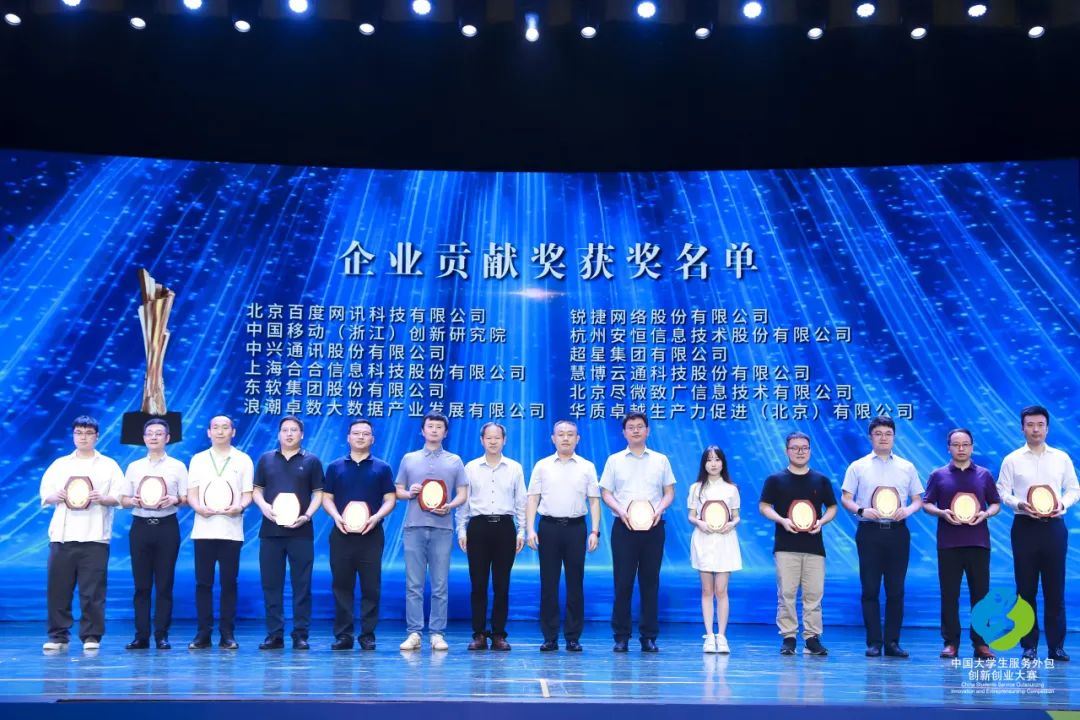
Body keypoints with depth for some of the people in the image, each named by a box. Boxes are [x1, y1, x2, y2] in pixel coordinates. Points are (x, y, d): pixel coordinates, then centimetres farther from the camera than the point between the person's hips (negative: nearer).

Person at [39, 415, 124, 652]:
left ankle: (91, 637, 5)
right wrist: (56, 497, -9)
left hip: (94, 536, -2)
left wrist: (102, 499, -16)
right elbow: (44, 495, 12)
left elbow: (120, 497, 3)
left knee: (92, 591, -3)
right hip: (62, 535, 2)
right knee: (57, 588, 1)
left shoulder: (109, 465, 10)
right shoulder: (59, 464, 17)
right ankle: (58, 636, 11)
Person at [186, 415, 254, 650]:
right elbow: (191, 494, 9)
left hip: (231, 531, -1)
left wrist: (239, 507, -16)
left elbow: (248, 494, 6)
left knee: (229, 583, 0)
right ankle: (203, 633, 8)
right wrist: (198, 507, -13)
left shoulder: (243, 460, 9)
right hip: (203, 530, 1)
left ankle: (227, 634, 6)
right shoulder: (198, 459, 13)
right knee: (203, 582, 1)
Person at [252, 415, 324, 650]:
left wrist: (307, 515, -12)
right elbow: (256, 490, 12)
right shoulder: (266, 459, 12)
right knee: (271, 585, 4)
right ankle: (274, 635, 11)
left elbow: (318, 493, 4)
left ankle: (300, 635, 6)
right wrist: (263, 506, -8)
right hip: (270, 531, 2)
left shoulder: (311, 461, 6)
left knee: (302, 585, 0)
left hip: (300, 531, -2)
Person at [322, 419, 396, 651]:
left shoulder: (382, 468, 7)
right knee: (341, 585, 3)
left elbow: (390, 499, 3)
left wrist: (376, 517, -14)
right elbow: (326, 498, 8)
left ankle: (368, 635, 7)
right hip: (341, 534, 1)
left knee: (371, 587, 0)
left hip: (371, 534, -1)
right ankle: (343, 635, 10)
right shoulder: (335, 467, 10)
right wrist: (336, 517, -11)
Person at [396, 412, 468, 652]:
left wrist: (449, 506, -12)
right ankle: (413, 633, 4)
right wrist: (409, 493, -7)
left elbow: (463, 494, 8)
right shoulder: (409, 459, 13)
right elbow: (397, 491, 14)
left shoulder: (454, 461, 11)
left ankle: (438, 634, 6)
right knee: (413, 584, 0)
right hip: (414, 527, 1)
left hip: (442, 527, 0)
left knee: (440, 585, 1)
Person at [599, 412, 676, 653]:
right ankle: (621, 636, 6)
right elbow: (606, 493, 5)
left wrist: (659, 509, -9)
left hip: (653, 527, 1)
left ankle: (649, 637, 10)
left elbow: (669, 492, 10)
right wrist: (620, 510, -12)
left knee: (650, 582, 3)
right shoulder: (614, 460, 8)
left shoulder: (660, 460, 10)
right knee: (623, 582, -1)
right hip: (624, 527, -1)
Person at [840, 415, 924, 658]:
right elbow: (845, 498, 4)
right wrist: (860, 510, -15)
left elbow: (918, 499, 13)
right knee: (870, 589, -1)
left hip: (897, 531, 2)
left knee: (896, 590, 3)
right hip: (869, 531, -2)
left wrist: (908, 509, -8)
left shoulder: (907, 467, 12)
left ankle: (892, 642, 11)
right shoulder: (858, 466, 6)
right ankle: (873, 642, 5)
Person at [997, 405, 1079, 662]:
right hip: (1024, 526, -1)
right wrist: (1018, 503, -17)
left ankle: (1056, 645, 10)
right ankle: (1029, 645, 9)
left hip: (1054, 526, 1)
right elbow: (1002, 491, 1)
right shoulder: (1012, 459, 4)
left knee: (1055, 588, 2)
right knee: (1026, 588, 3)